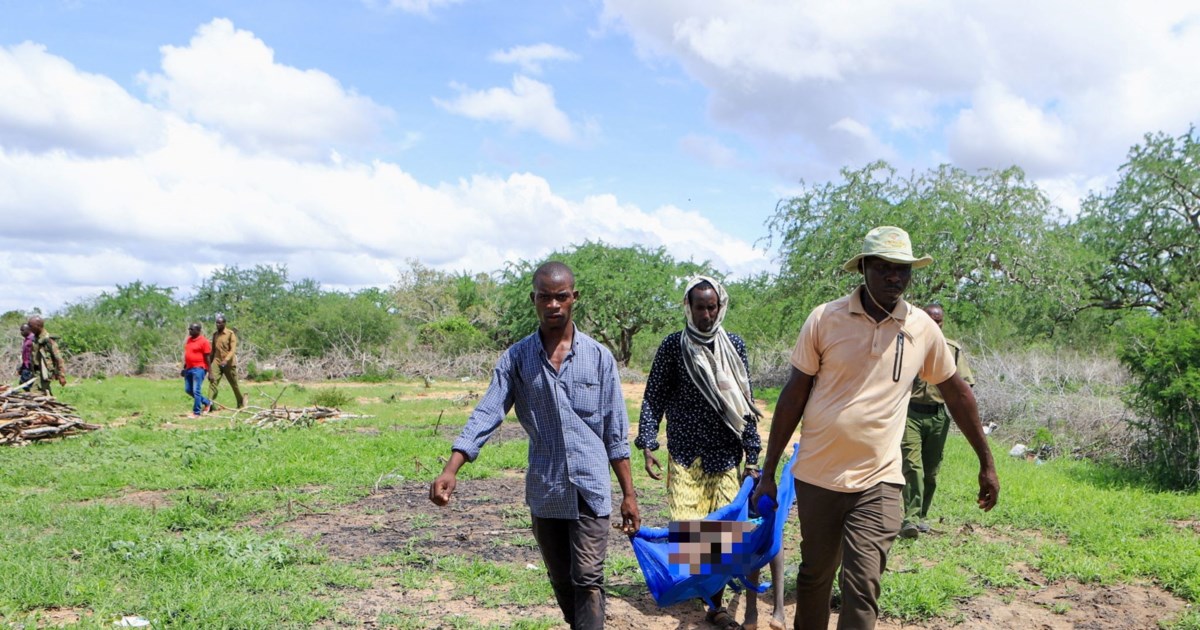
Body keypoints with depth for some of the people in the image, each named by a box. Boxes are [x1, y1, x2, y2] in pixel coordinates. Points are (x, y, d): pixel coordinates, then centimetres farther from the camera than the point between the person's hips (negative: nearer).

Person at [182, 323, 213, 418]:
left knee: (196, 391, -8)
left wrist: (210, 372, -12)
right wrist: (184, 368, 20)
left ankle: (196, 413, 0)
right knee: (188, 389, 12)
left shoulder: (203, 341, -11)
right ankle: (207, 402, 25)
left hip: (199, 369, -9)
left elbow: (207, 358, -11)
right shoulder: (188, 340, 12)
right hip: (189, 369, 9)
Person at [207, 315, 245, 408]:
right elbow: (213, 350, 18)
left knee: (234, 384, 9)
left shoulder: (230, 334, -8)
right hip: (216, 362, 4)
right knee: (212, 381, -14)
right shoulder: (215, 334, 10)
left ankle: (240, 403, 29)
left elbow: (233, 349, -16)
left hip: (229, 363, -4)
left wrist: (226, 360, -31)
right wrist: (210, 363, 17)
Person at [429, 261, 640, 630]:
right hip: (544, 492, 2)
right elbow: (486, 415, -7)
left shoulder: (598, 357, -1)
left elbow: (615, 433, 3)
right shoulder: (516, 358, 1)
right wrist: (450, 470, -20)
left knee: (588, 581, -6)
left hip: (590, 488, -2)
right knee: (561, 582, 15)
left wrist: (628, 493, 2)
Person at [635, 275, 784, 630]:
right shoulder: (673, 346, 0)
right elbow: (654, 399, 3)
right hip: (684, 456, -1)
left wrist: (752, 457, 4)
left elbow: (745, 403, 7)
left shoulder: (735, 345, 5)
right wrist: (647, 445, -7)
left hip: (725, 456, 1)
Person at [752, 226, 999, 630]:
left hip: (877, 483, 0)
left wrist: (986, 463, 16)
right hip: (817, 476, 0)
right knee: (814, 577, 14)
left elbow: (956, 392, 13)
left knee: (862, 589, -7)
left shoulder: (923, 329, 0)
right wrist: (768, 472, 0)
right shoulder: (825, 319, -5)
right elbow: (794, 396, -1)